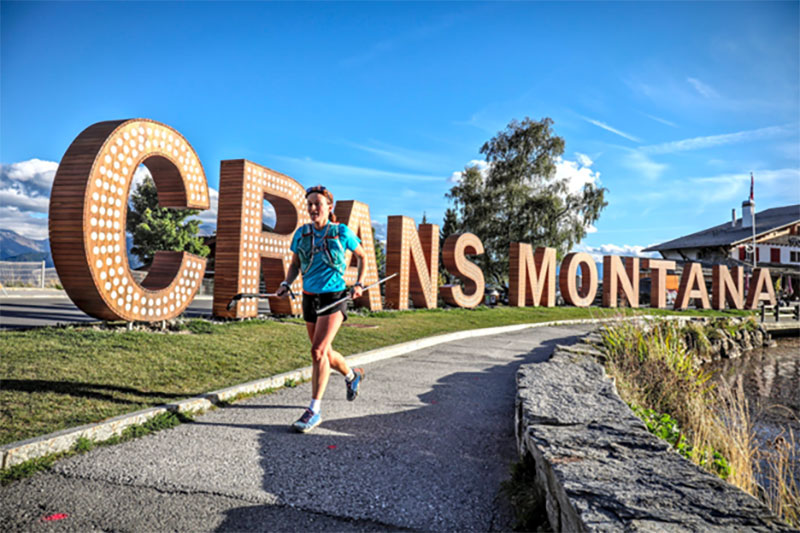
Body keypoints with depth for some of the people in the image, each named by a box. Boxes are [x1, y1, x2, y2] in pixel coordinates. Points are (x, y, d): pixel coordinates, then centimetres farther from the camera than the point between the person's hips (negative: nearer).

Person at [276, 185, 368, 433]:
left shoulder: (342, 232, -5)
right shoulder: (301, 233, 4)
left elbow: (362, 256, 8)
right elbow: (294, 264, 14)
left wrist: (359, 284, -2)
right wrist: (286, 284, -3)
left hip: (334, 296, -5)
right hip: (310, 297, 5)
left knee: (318, 350, -17)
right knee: (325, 352, 15)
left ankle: (314, 410, -8)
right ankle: (352, 375, 45)